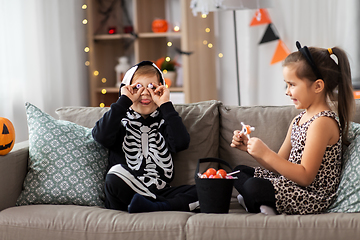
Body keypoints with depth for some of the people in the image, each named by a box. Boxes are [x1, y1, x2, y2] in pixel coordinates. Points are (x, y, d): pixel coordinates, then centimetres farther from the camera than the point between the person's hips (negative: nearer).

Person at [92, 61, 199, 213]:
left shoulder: (163, 121, 16)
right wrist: (124, 101, -9)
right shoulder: (120, 121, 11)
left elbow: (181, 143, -6)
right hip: (126, 193, -2)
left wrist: (166, 105, -5)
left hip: (160, 192, 2)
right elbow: (101, 136, -13)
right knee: (115, 176, -35)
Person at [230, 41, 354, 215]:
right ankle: (261, 205, -7)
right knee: (240, 171, 16)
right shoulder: (298, 120, 13)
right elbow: (280, 165, 14)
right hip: (291, 183, 11)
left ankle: (257, 207, -2)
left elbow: (305, 177, -22)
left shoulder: (323, 122, -18)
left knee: (253, 187, -32)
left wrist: (266, 153, -24)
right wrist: (249, 147, 1)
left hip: (313, 196, -11)